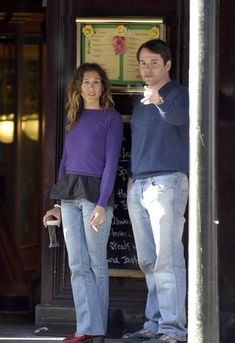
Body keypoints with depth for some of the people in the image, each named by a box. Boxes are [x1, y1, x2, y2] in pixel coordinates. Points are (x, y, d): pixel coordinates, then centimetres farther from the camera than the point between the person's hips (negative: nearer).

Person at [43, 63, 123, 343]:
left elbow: (111, 162, -7)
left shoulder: (111, 117, -1)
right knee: (78, 265, 0)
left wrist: (102, 204, -15)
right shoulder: (73, 118, 16)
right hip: (69, 195, 5)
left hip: (95, 192, -5)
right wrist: (58, 203, 15)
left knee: (96, 263, 0)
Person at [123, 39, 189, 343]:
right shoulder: (140, 105, 22)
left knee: (167, 258, -13)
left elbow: (178, 116, -26)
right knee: (148, 261, 7)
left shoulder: (178, 94, -2)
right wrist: (132, 176, 13)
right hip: (137, 186, 8)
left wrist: (159, 101, -46)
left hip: (167, 182, -8)